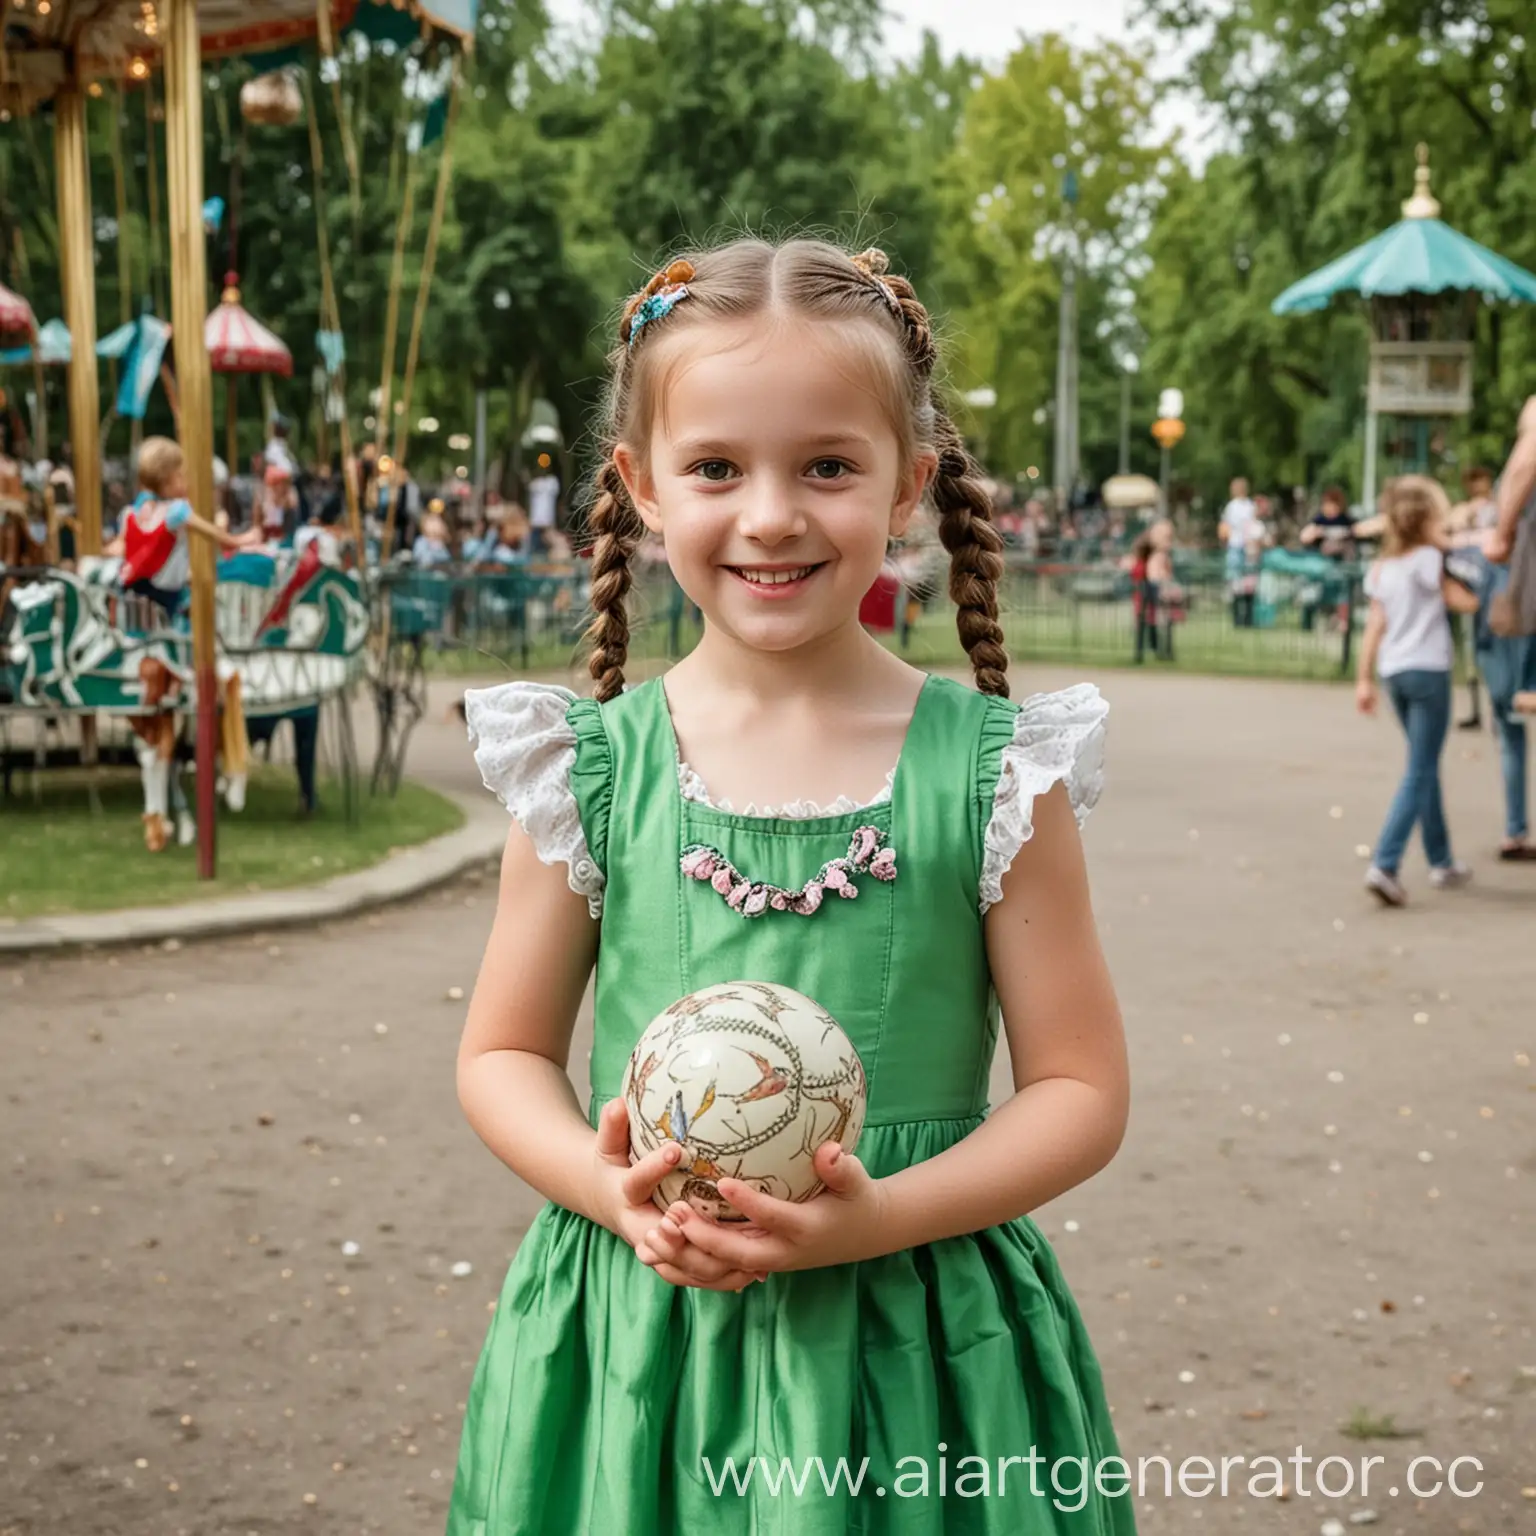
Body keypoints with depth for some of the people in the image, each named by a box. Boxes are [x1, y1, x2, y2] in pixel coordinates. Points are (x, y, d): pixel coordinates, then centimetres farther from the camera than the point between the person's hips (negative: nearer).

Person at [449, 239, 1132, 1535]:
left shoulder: (993, 772, -6)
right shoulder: (590, 769, -2)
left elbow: (1081, 1088, -3)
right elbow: (504, 1054, 6)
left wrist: (881, 1217, -17)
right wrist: (609, 1186, -13)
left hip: (914, 1347, -1)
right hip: (637, 1345, 1)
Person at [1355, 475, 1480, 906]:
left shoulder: (1381, 568, 10)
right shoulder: (1427, 560, -9)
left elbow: (1374, 626, 8)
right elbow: (1467, 603, -6)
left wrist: (1365, 679, 11)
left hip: (1393, 672, 7)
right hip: (1428, 671, -7)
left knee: (1425, 768, 19)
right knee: (1419, 774, -7)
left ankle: (1441, 861, 26)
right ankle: (1384, 864, -20)